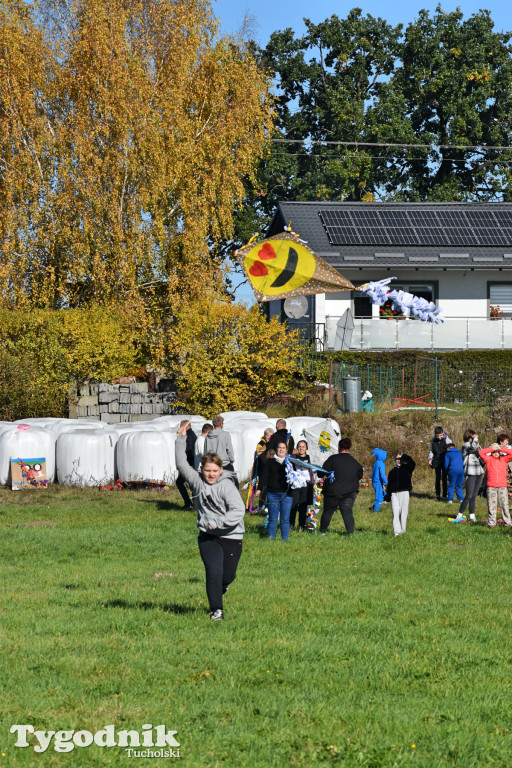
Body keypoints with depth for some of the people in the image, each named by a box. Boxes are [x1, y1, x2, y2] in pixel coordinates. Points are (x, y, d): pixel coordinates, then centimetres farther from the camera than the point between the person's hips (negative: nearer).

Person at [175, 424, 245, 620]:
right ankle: (216, 610, -2)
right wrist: (181, 439, -1)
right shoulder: (197, 481, 1)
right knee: (214, 571, -14)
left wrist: (217, 522, -26)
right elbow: (181, 464, 3)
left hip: (231, 537, -2)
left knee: (228, 576, 7)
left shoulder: (227, 486, -13)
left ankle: (219, 588, 44)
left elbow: (238, 510, -21)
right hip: (207, 536, 2)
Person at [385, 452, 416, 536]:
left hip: (404, 493, -2)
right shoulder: (393, 471, 15)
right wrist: (387, 497, 11)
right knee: (395, 513, -8)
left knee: (403, 512, 3)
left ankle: (402, 530, 13)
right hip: (394, 494, 2)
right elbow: (389, 485, 15)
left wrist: (405, 457, -18)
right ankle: (397, 531, -11)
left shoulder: (407, 469, 5)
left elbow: (412, 464, -18)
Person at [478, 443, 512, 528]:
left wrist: (501, 449, 2)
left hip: (502, 486, 1)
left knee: (504, 504, 1)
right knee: (492, 505, -1)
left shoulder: (504, 459, 13)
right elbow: (481, 452, -1)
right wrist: (492, 449, -1)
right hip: (491, 487, -1)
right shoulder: (489, 459, 10)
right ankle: (491, 523, 4)